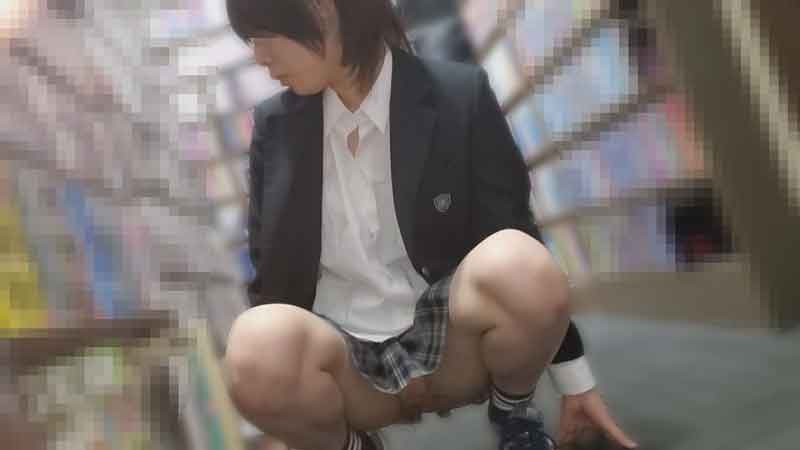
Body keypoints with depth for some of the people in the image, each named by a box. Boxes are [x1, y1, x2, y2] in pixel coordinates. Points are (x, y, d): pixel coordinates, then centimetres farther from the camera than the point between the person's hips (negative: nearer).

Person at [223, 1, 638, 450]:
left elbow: (522, 264, -4)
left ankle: (513, 413, 1)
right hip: (347, 364, 1)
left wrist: (577, 380, 0)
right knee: (258, 347, -33)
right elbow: (268, 275, 5)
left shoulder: (459, 96, -10)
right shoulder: (274, 125, -3)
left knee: (515, 266, -33)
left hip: (450, 345, -1)